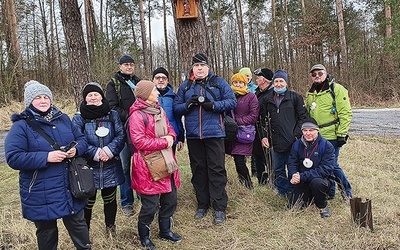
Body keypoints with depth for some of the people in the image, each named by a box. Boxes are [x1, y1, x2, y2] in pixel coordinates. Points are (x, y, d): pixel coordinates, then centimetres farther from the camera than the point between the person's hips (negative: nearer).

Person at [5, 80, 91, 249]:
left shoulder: (63, 119, 6)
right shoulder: (20, 126, -10)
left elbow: (81, 139, 11)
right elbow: (13, 158, -17)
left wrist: (75, 149, -13)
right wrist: (46, 157, -24)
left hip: (71, 188, 4)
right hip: (41, 194, -4)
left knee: (78, 225, 18)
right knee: (47, 232, 16)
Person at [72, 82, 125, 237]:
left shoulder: (112, 115, 4)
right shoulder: (79, 118, -2)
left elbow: (121, 135, -3)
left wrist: (108, 151, -17)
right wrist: (96, 153, -19)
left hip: (110, 167, 2)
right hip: (88, 168, -2)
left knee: (110, 199, 17)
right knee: (88, 201, 7)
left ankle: (110, 227, 37)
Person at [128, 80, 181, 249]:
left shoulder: (159, 110, 12)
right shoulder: (137, 115, -16)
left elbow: (169, 128, 19)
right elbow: (139, 141, -22)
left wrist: (171, 136, -5)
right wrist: (163, 142, -18)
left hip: (166, 162, 9)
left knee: (170, 199, 17)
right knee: (150, 205, 2)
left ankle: (165, 231, 37)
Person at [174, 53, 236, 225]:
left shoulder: (219, 82, 6)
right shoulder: (185, 86, 14)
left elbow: (232, 102, -3)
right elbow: (176, 108, 8)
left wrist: (213, 105, -16)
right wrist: (188, 104, -11)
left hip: (214, 133, -3)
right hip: (193, 135, 3)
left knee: (216, 169, -2)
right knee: (198, 170, 10)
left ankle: (219, 208, 7)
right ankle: (202, 204, 23)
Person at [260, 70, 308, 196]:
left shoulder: (295, 97, 1)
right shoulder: (267, 99, 9)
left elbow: (302, 117, 0)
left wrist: (297, 134, -9)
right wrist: (264, 136, 4)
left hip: (292, 142, -3)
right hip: (276, 142, 4)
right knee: (278, 170, 12)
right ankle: (283, 192, 26)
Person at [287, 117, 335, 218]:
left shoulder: (327, 146, -13)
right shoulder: (297, 144, 2)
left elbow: (326, 170, -20)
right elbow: (291, 163, 0)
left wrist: (302, 176, -27)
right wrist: (294, 175, -24)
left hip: (322, 180, -4)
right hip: (303, 183, 4)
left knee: (317, 182, -38)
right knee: (293, 207, -9)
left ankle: (323, 206, -7)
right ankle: (311, 198, 23)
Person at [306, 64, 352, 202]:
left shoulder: (337, 89, -7)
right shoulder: (310, 93, 14)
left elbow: (345, 113, -10)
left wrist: (342, 134, -14)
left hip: (332, 136, -6)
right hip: (316, 136, 7)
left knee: (332, 165, -5)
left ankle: (347, 192, 15)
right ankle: (330, 192, 27)